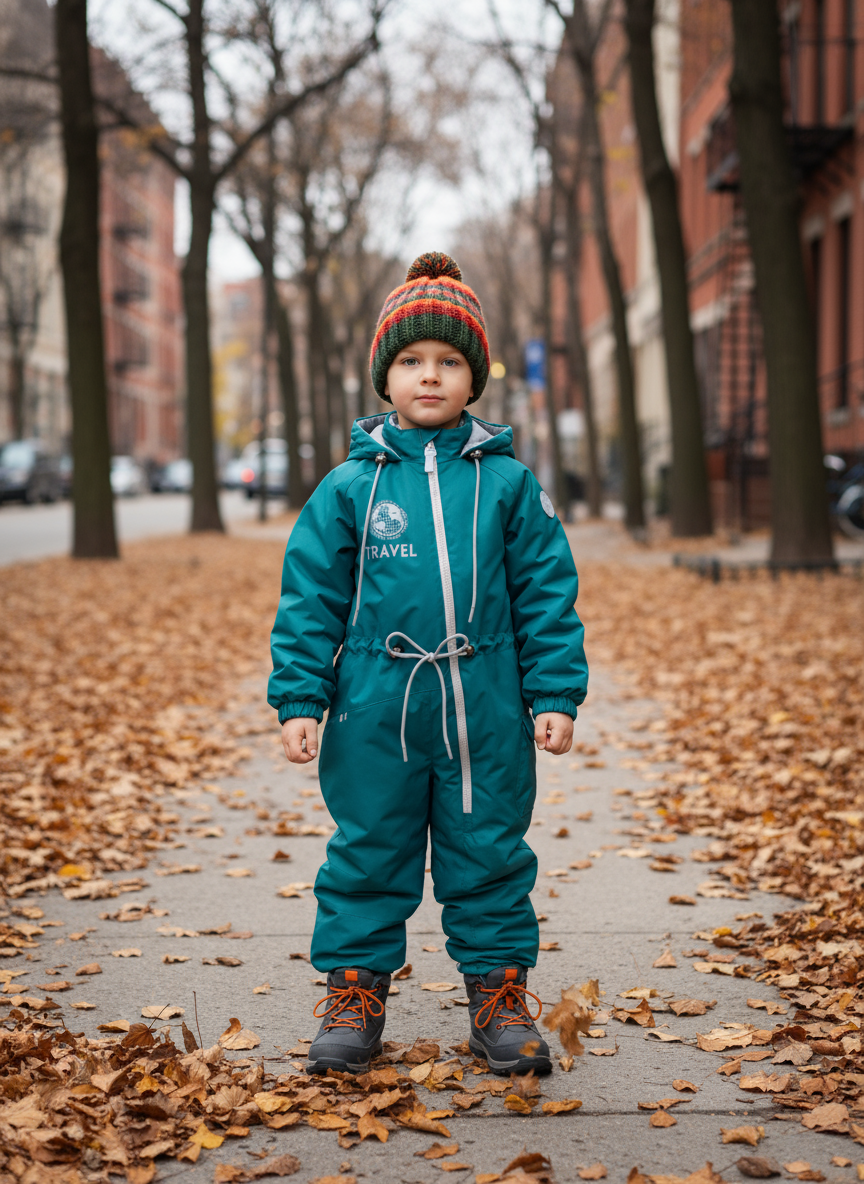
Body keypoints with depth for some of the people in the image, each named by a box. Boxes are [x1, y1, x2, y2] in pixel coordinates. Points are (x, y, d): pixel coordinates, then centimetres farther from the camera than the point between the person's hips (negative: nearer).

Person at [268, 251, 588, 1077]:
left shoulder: (508, 483, 2)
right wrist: (299, 700, -2)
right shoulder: (348, 488, 1)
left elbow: (547, 595, 4)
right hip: (375, 713, 0)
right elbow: (310, 599, 3)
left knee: (488, 853, 10)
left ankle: (499, 990, 24)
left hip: (486, 711, 0)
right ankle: (355, 989, 23)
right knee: (368, 854, 10)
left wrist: (556, 695, -1)